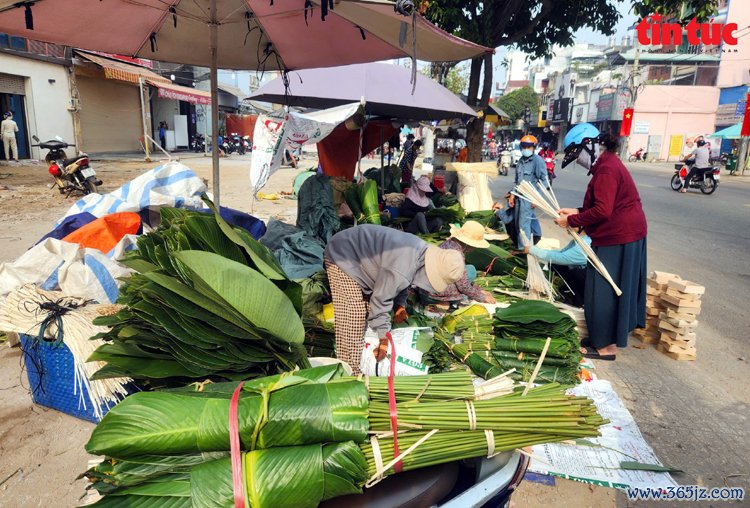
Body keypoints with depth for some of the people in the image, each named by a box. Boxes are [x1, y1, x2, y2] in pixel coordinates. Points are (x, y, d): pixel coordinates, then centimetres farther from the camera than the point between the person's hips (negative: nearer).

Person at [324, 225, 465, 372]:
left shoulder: (423, 250, -5)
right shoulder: (401, 271, -35)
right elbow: (380, 299, -23)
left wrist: (400, 305, 2)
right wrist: (384, 338, -13)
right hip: (342, 259, -10)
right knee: (352, 326, -11)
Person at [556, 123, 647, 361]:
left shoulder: (606, 169, -20)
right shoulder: (608, 163, 14)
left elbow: (602, 211, -26)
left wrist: (571, 221, -16)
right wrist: (577, 212, 6)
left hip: (618, 239, -11)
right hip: (624, 235, 11)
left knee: (604, 291, -2)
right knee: (615, 289, 19)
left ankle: (606, 346, 9)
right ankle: (615, 334, 32)